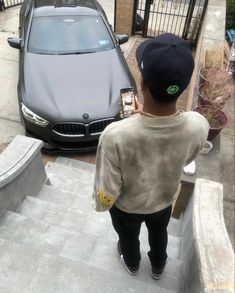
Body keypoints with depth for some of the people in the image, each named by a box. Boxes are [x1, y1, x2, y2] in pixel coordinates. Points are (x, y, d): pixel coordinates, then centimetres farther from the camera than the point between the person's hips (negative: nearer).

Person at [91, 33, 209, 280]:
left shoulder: (116, 135, -42)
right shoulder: (198, 126, -31)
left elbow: (107, 191, -26)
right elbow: (185, 161, -8)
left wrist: (99, 204, -4)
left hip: (127, 205, -2)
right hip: (165, 199, 3)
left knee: (128, 236, 33)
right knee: (159, 233, 35)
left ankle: (132, 263, 66)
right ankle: (158, 267, 66)